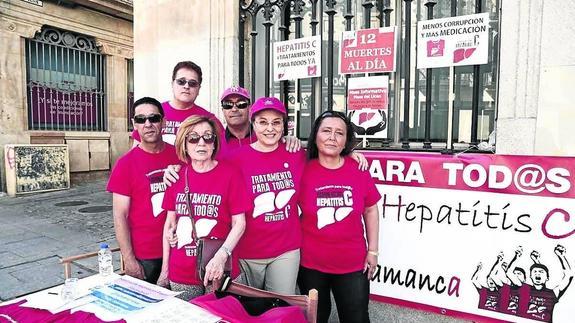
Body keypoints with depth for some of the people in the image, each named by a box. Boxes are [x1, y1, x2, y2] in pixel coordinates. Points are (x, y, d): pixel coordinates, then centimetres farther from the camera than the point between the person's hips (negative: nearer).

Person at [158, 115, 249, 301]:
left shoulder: (230, 174, -8)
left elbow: (239, 223, -7)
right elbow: (170, 223, 9)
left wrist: (222, 256, -20)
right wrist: (165, 269, 10)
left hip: (220, 273, -2)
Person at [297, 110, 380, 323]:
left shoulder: (359, 169, -6)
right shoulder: (303, 170, -10)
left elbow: (370, 210, 5)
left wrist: (373, 251, 5)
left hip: (353, 263, 1)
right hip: (310, 263, 0)